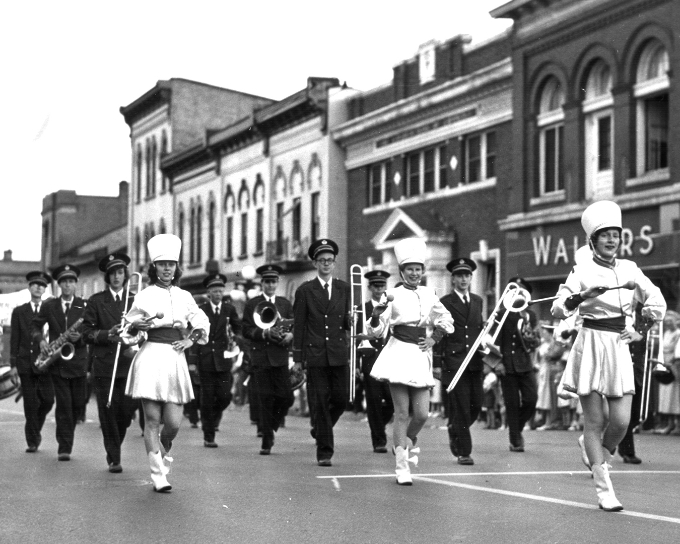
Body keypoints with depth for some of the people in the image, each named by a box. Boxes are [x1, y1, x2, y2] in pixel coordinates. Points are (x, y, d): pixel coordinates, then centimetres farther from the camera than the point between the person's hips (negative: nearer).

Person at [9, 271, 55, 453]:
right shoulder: (19, 312, 11)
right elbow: (14, 340, 8)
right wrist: (14, 363, 0)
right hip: (26, 363, 0)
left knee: (48, 400, -5)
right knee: (30, 404, -1)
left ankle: (35, 430, 20)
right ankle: (32, 441, 5)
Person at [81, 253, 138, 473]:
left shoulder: (135, 300, 12)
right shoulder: (96, 301, 6)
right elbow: (87, 333, 2)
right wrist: (108, 335, -13)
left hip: (129, 364, 1)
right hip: (104, 364, -1)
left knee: (127, 410, -4)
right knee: (108, 412, -3)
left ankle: (115, 445, 23)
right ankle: (113, 458, 5)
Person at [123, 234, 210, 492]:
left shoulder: (184, 296, 11)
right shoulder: (145, 295, 2)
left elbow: (203, 322, 21)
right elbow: (129, 330, 5)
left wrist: (191, 339, 5)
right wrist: (139, 325, -16)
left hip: (176, 360, 3)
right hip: (151, 358, -3)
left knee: (173, 422, -3)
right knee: (152, 419, -3)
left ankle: (163, 452, 28)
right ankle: (158, 475, 2)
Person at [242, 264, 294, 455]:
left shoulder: (285, 304, 15)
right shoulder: (252, 304, 7)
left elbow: (295, 325, 10)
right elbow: (246, 330, 0)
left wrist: (290, 334, -12)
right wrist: (264, 333, -15)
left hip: (280, 357, 2)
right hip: (260, 357, -2)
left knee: (287, 397, -6)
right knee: (265, 399, -4)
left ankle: (271, 424, 21)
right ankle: (267, 441, 2)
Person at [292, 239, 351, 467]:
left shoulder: (344, 289, 11)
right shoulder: (305, 291, 3)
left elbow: (347, 325, 13)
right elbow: (298, 326, 3)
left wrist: (351, 319, -12)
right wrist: (297, 358, -1)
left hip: (339, 354, 2)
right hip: (315, 354, -2)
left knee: (341, 399, 0)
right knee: (319, 403, -3)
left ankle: (320, 430, 29)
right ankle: (324, 451, 3)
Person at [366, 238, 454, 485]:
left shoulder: (429, 294, 8)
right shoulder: (393, 295, -4)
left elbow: (447, 320, 21)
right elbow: (376, 330, -8)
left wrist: (434, 337, 6)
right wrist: (376, 315, -28)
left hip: (421, 356, 4)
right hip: (399, 353, -4)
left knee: (422, 414, 0)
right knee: (402, 412, -4)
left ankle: (407, 442, 33)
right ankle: (402, 467, 2)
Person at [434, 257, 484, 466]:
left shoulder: (477, 301, 14)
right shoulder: (444, 303, -2)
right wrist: (437, 363, -7)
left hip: (475, 362, 5)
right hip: (453, 361, -5)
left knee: (476, 405, 4)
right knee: (460, 407, -5)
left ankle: (455, 431, 31)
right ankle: (464, 452, 1)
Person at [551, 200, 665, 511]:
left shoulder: (629, 269, 8)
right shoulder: (582, 271, -3)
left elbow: (657, 302, 16)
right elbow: (558, 310, -11)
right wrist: (580, 297, -28)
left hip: (619, 346, 4)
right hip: (591, 345, -3)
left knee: (621, 421, -4)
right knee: (594, 422, -1)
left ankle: (594, 451, 28)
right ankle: (604, 489, 4)